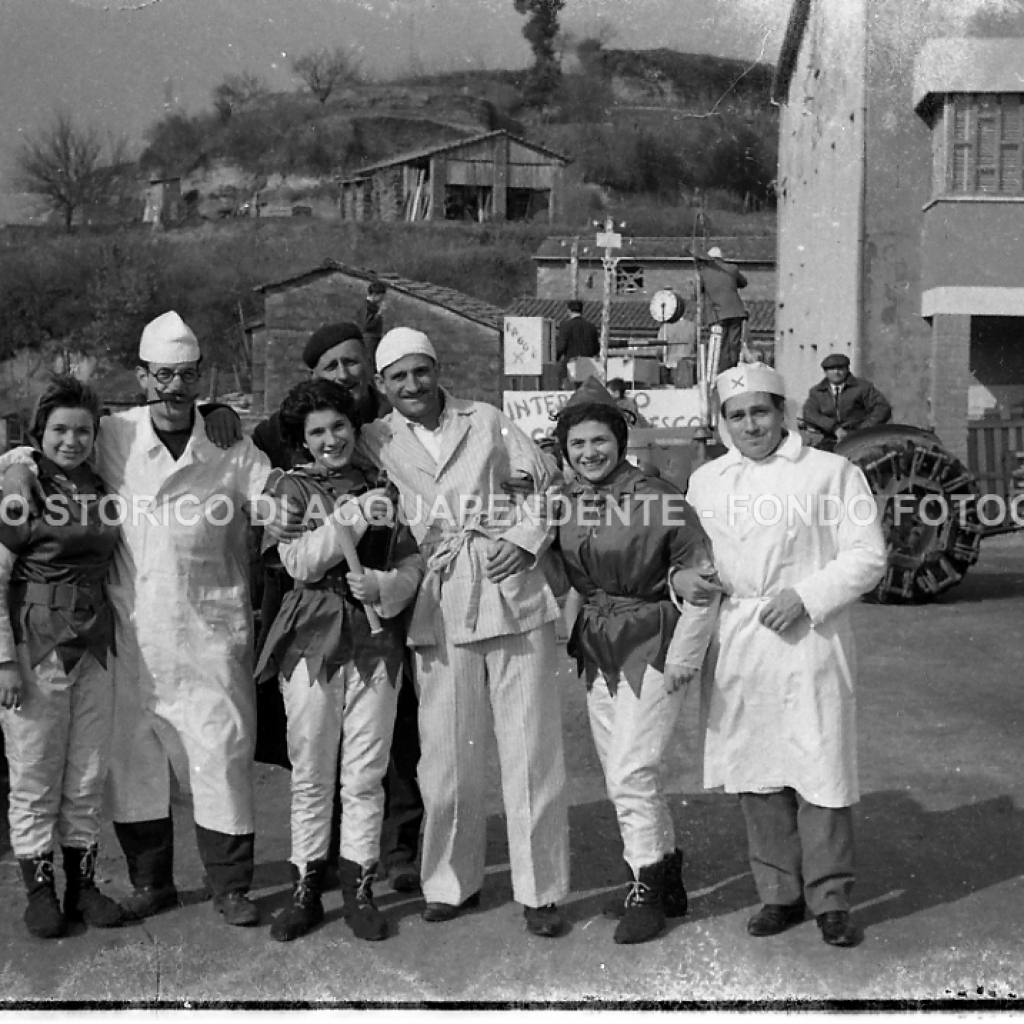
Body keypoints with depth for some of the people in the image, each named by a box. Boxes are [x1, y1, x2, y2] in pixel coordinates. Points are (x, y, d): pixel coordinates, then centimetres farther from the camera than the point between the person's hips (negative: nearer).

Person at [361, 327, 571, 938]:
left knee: (532, 748, 0)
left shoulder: (488, 422, 9)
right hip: (439, 608, 0)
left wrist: (525, 539, -2)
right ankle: (452, 883, 20)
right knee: (448, 751, 3)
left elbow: (548, 481, 12)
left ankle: (541, 892, 9)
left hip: (513, 594, 0)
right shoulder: (376, 442, 9)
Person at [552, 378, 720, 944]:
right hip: (596, 649, 7)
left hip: (652, 646, -6)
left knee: (631, 772, -9)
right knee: (623, 776, 14)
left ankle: (647, 889, 9)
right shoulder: (564, 503, 3)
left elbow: (703, 574, -12)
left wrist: (684, 656, -12)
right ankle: (667, 879, 30)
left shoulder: (657, 498, -15)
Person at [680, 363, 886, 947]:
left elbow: (867, 557, -2)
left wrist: (805, 596, -14)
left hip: (810, 639, -4)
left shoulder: (832, 473, 1)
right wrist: (681, 576, -1)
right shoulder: (706, 481, 13)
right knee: (755, 771, 8)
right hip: (737, 644, 4)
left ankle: (831, 898, 12)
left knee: (820, 766, -2)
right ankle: (780, 893, 22)